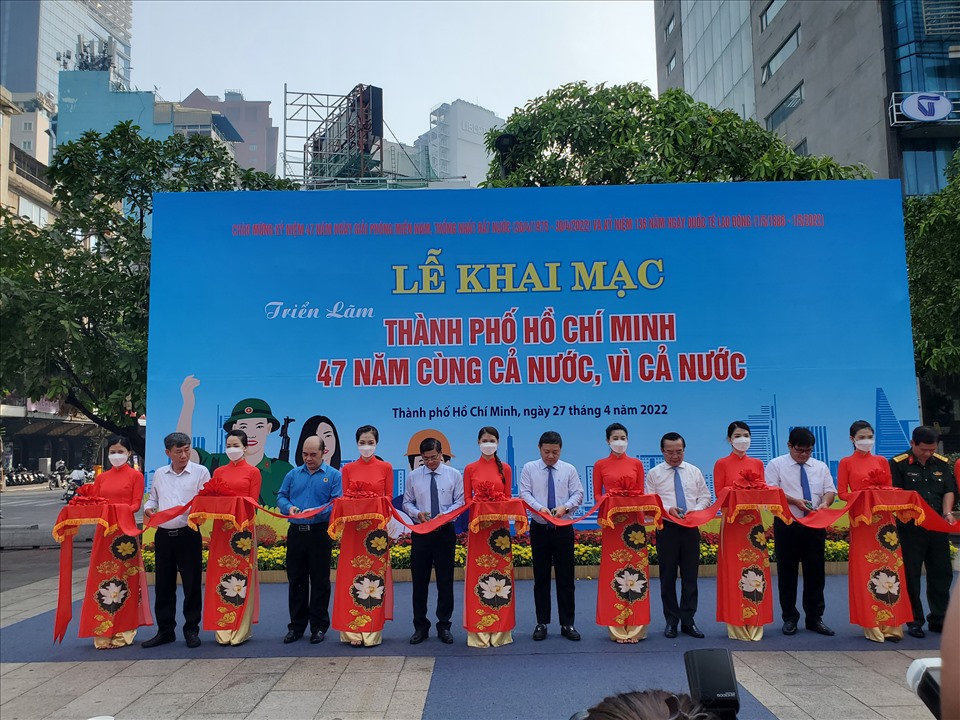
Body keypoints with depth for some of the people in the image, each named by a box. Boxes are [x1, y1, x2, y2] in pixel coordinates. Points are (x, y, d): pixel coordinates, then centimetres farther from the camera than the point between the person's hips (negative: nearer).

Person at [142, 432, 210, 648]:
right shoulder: (159, 474, 13)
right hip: (163, 535, 4)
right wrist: (148, 508, 0)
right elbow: (152, 498, 21)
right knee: (163, 585, 10)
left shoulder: (201, 472, -1)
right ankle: (165, 630, 22)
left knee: (191, 584, 1)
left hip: (188, 535, -4)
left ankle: (191, 630, 13)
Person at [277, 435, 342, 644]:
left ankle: (319, 626, 14)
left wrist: (317, 512, -24)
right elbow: (281, 497, 10)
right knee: (296, 580, 10)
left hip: (320, 533, -4)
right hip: (296, 532, 4)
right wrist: (289, 507, -12)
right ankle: (296, 626, 21)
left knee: (320, 581, 3)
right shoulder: (293, 474, 11)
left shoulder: (333, 475, -1)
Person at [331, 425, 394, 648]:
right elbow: (344, 499, 8)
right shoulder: (348, 469, 9)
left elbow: (389, 499, 3)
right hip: (353, 528, 1)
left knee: (375, 576, 0)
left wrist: (386, 524, -9)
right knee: (352, 577, 1)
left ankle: (372, 631, 8)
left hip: (377, 529, -1)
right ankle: (353, 631, 8)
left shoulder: (386, 468, 5)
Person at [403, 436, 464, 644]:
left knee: (445, 581, 5)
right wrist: (417, 513, -13)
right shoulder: (413, 476, 4)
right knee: (419, 581, 5)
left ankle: (444, 626, 17)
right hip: (421, 532, 1)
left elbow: (460, 501, 0)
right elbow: (407, 503, 8)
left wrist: (445, 514, -16)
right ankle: (420, 626, 17)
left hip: (445, 531, -1)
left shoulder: (454, 474, 1)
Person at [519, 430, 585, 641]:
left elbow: (578, 494, -1)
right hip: (539, 528, 0)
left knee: (565, 577, 3)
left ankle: (567, 624, 12)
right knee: (541, 578, 6)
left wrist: (565, 507, -20)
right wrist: (539, 507, -23)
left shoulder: (569, 469, 3)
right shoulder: (529, 469, 2)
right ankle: (542, 623, 15)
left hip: (563, 528, 0)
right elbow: (525, 493, -5)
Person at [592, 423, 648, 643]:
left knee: (635, 568, -1)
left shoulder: (637, 464, 10)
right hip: (611, 520, -1)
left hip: (634, 520, 1)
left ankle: (635, 625, 7)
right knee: (612, 570, -1)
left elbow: (642, 493, 9)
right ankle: (616, 626, 6)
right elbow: (596, 495, 6)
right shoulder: (600, 465, 7)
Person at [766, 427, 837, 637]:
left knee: (816, 573, 5)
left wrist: (825, 502, -18)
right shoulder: (776, 465, 2)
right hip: (787, 525, -3)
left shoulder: (820, 467, 13)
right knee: (787, 573, 3)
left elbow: (830, 490, 5)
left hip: (815, 525, 3)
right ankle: (789, 618, 13)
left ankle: (815, 618, 16)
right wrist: (795, 501, -22)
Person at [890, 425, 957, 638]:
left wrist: (947, 513, -7)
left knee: (942, 573, 9)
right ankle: (914, 621, 11)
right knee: (911, 575, 1)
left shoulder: (942, 464, 10)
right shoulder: (898, 464, -6)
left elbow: (949, 491, 9)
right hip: (910, 527, -5)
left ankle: (938, 620, 22)